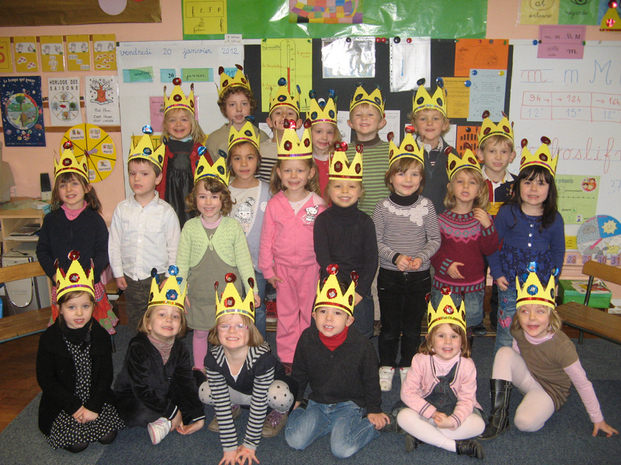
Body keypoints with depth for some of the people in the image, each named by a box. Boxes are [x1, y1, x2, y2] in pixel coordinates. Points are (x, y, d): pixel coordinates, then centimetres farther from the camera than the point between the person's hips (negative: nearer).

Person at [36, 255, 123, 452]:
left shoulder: (100, 336, -5)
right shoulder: (49, 338, -10)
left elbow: (106, 375, -3)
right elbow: (45, 379, -8)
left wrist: (93, 407, -15)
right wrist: (74, 407, -14)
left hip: (96, 399, 2)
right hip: (62, 404, -2)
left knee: (107, 436, -12)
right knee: (77, 444, -16)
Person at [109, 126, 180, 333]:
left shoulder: (165, 211, -7)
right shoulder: (122, 209, 2)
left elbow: (174, 248, -4)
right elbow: (114, 243, 7)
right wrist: (118, 273, 3)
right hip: (130, 280, 3)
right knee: (134, 323, 16)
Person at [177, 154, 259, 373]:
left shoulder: (233, 226, -6)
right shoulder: (190, 228, -2)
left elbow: (244, 260, -1)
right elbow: (182, 262, 4)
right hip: (199, 295, 1)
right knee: (200, 333, 14)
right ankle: (199, 370, 35)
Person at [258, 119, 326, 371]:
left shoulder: (317, 203, -7)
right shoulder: (274, 204, -5)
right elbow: (266, 238, 0)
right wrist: (267, 269, 0)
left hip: (310, 265, 0)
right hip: (283, 266, 1)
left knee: (309, 312, 10)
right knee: (286, 312, 10)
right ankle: (287, 357, 23)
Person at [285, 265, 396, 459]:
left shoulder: (362, 345, -16)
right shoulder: (307, 338, -9)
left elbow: (371, 381, -1)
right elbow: (299, 374, 8)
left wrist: (374, 411, 4)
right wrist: (296, 400, 14)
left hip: (349, 404, -2)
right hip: (317, 402, 3)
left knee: (342, 449, -22)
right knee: (295, 440, -15)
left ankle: (373, 425, 4)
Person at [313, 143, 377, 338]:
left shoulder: (365, 221, 0)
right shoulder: (323, 220, -2)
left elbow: (371, 260, -1)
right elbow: (323, 257, -7)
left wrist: (360, 291, -9)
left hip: (360, 287, 1)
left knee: (362, 335, 8)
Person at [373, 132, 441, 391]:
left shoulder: (426, 206, -3)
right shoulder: (383, 207, -5)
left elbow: (435, 240, 2)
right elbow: (376, 242, -2)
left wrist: (421, 257, -15)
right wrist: (395, 257, -17)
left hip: (419, 276, 1)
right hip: (389, 276, -1)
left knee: (413, 326, 12)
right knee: (389, 326, 8)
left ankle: (408, 367, 31)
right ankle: (386, 367, 27)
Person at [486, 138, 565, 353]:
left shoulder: (554, 219, -2)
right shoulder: (507, 213, -7)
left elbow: (558, 251, 10)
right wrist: (497, 273, -3)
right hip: (510, 283, -1)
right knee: (507, 330, 6)